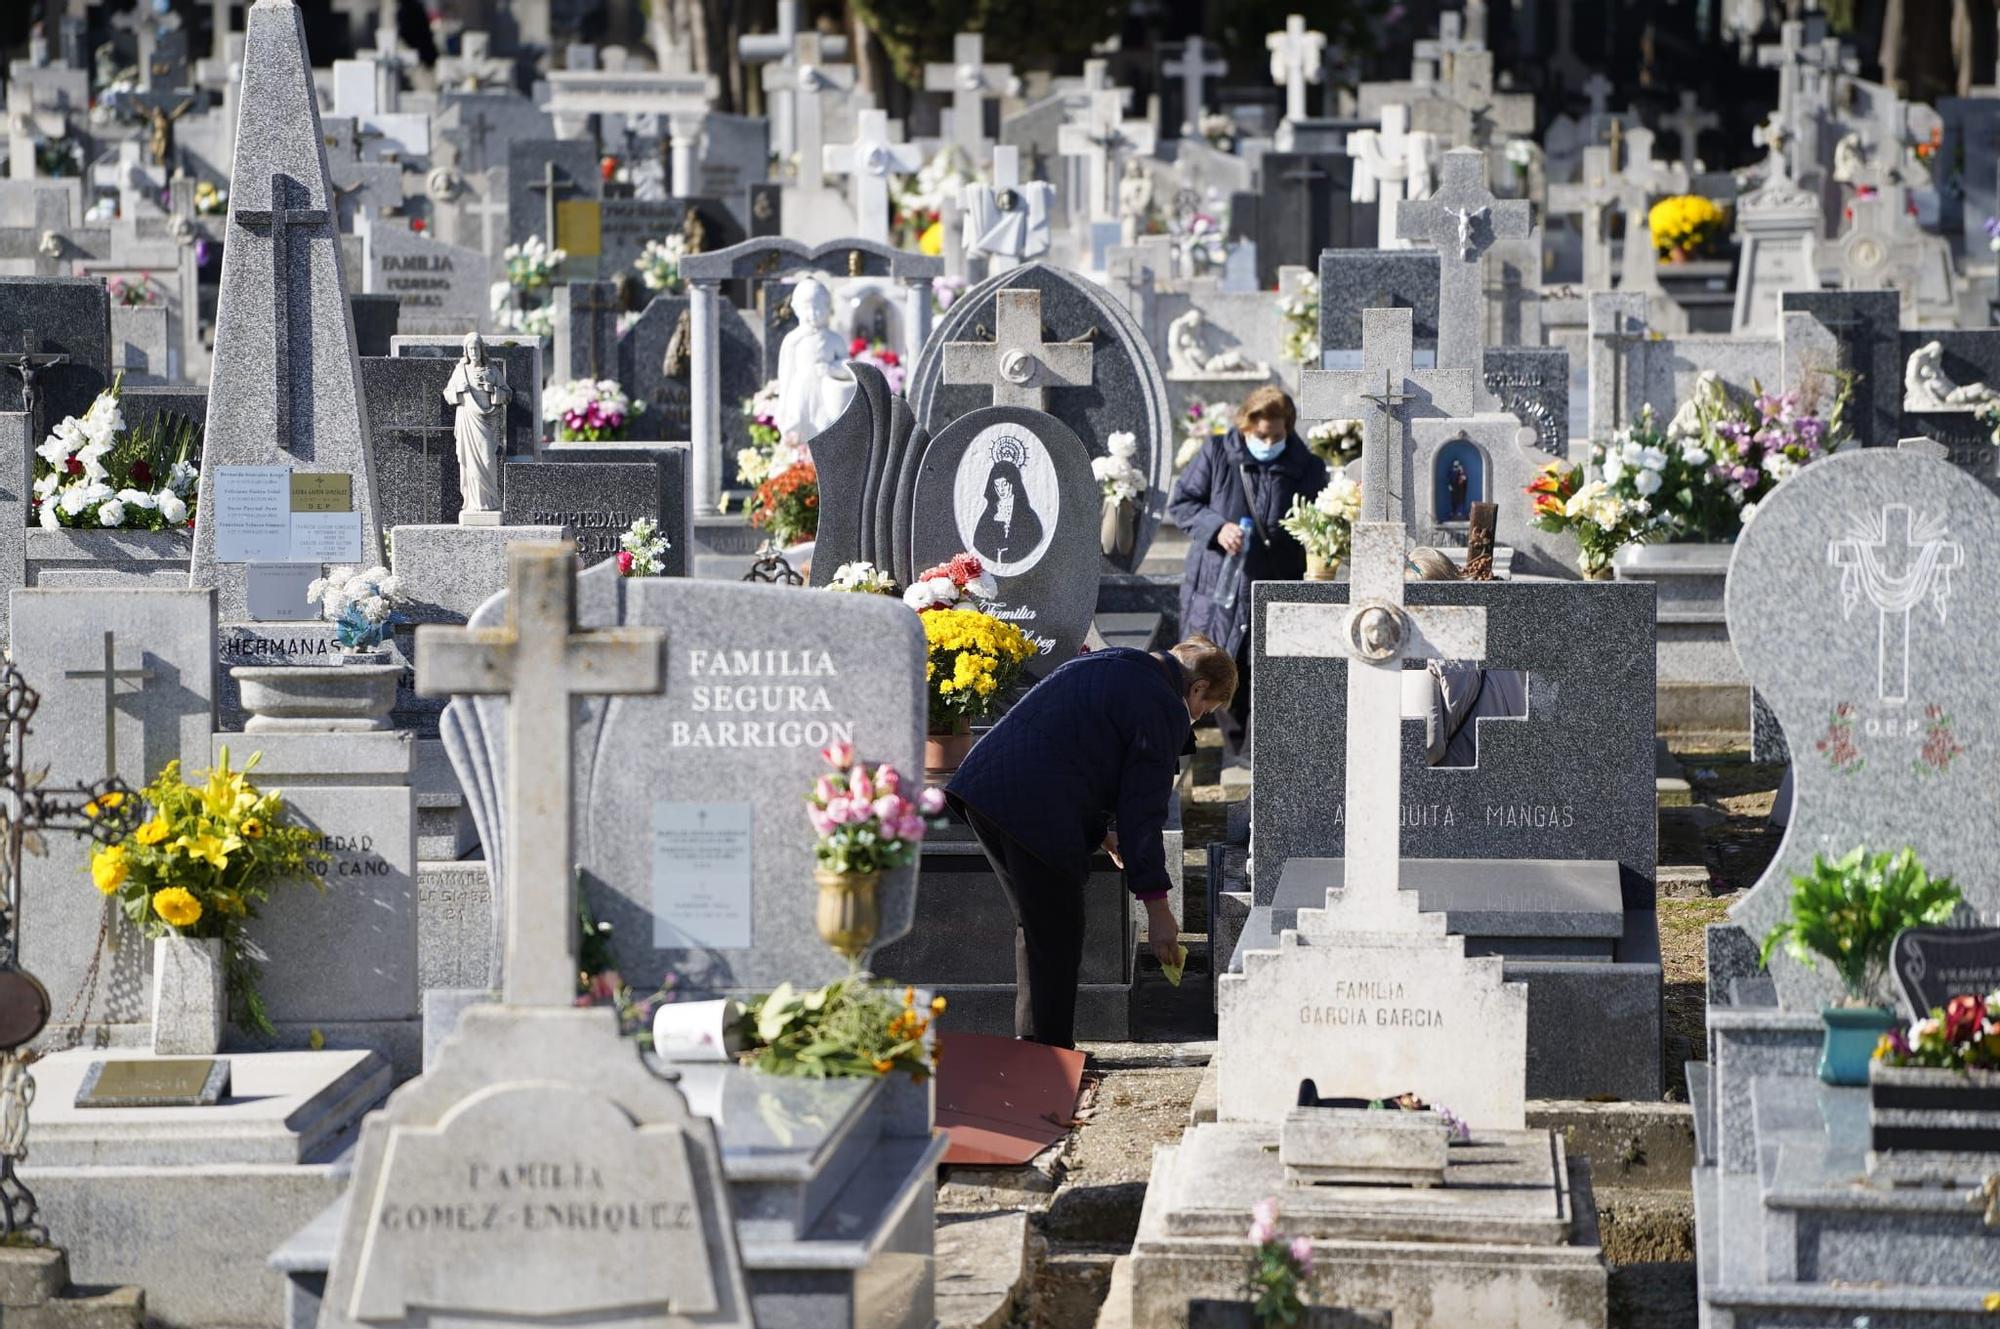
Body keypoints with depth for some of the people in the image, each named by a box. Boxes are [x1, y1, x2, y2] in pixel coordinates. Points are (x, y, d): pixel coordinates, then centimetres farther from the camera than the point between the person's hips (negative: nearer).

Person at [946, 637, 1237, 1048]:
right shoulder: (1165, 709, -1)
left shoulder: (1098, 664, 25)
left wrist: (1102, 831, 37)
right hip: (1035, 811, -9)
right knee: (1056, 938, 1)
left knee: (1035, 925, 21)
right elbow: (1143, 808, -4)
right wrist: (1156, 907, 0)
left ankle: (1030, 1042, 28)